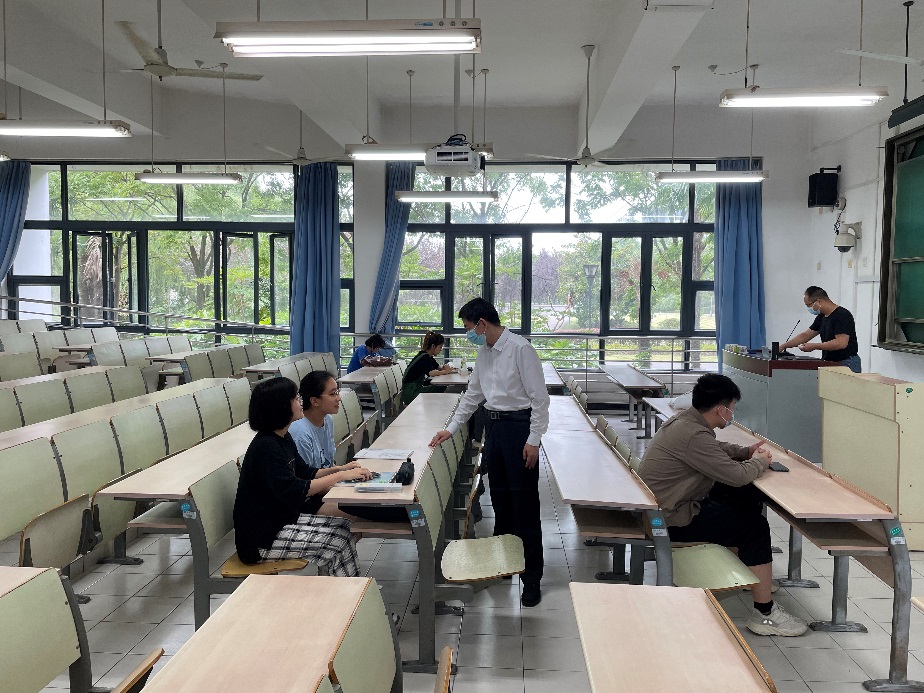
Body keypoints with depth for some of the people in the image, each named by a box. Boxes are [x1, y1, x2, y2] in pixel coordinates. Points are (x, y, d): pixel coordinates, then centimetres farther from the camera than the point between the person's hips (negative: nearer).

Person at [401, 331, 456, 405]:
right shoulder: (424, 357, -17)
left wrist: (444, 367, -7)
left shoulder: (428, 356, 13)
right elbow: (430, 372, -31)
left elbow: (438, 367, 15)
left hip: (418, 388, 9)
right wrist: (445, 371, -21)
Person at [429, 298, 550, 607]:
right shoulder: (483, 352, 10)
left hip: (519, 424, -8)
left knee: (524, 504, -3)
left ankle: (531, 577, 6)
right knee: (500, 500, 15)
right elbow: (472, 395, 19)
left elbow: (539, 396, -15)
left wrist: (533, 440, -17)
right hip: (493, 424, 8)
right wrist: (450, 429, 15)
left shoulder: (520, 349, -14)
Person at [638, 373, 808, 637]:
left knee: (750, 497, 16)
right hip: (674, 520, -11)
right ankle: (764, 613, 1)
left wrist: (746, 452, 10)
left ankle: (750, 571, 32)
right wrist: (759, 461, -2)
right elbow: (737, 475, -22)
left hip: (669, 504, 11)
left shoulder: (684, 420, 5)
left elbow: (716, 449, 26)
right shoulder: (694, 435, -27)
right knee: (755, 526, -7)